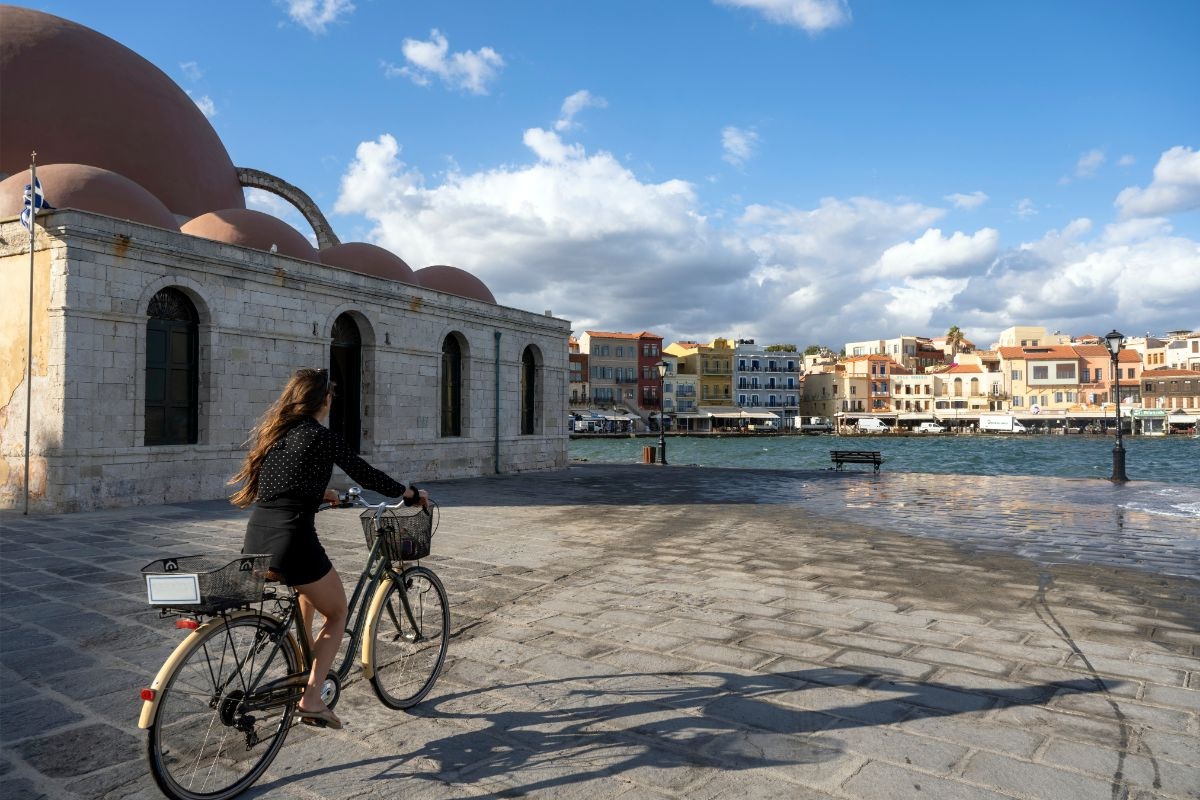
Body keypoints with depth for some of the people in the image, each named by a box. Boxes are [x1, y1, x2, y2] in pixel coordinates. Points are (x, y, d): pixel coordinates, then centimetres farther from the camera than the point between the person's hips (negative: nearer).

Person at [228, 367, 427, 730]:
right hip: (292, 539, -7)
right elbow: (367, 476, 1)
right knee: (337, 614, 14)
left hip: (255, 541, 7)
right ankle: (311, 699, 5)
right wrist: (412, 493, 15)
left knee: (308, 589, 35)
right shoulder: (323, 437, -7)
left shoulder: (269, 432, 14)